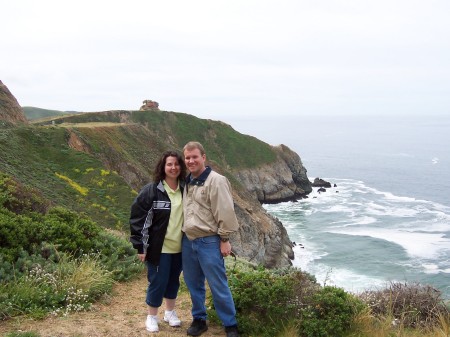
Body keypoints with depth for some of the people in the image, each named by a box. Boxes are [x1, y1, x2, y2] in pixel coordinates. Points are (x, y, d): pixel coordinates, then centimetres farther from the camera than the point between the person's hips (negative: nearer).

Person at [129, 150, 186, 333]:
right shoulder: (151, 190, -12)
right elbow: (137, 218, -11)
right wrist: (140, 246, -12)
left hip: (179, 248, 5)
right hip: (159, 248, -4)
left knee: (173, 281, 16)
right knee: (158, 282, 1)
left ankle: (170, 312, 35)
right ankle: (152, 316, 22)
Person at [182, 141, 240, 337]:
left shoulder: (215, 181, -13)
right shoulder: (187, 182, 11)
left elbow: (225, 213, -15)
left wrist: (224, 239, -16)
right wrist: (186, 238, 17)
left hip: (209, 242, -7)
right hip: (188, 241, 7)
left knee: (218, 286, -2)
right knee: (193, 284, 16)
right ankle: (199, 320, 31)